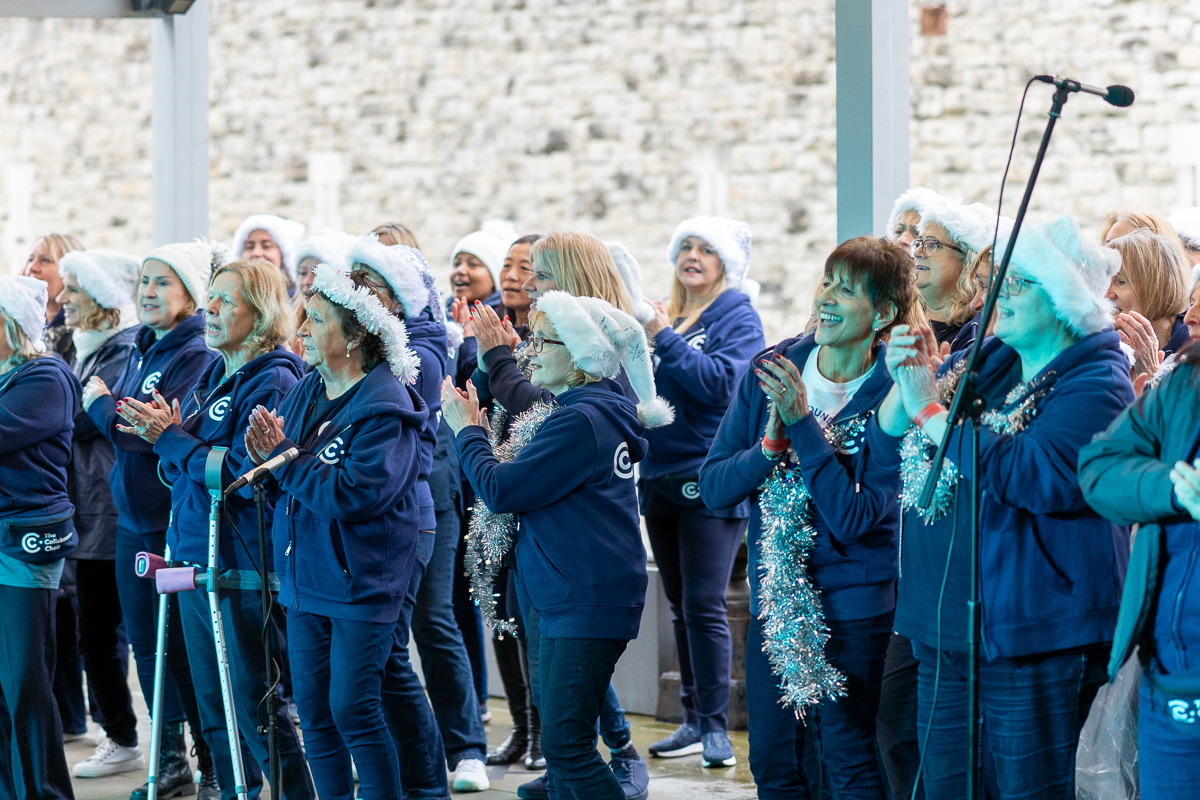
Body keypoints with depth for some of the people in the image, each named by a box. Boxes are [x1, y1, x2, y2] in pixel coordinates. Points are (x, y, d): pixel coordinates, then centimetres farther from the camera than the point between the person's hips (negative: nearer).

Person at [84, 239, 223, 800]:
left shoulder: (197, 356, -13)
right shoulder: (140, 352, 13)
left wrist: (101, 403, -7)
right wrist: (105, 405, -2)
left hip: (177, 522, -8)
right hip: (134, 519, 8)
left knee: (183, 648, -3)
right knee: (146, 642, 12)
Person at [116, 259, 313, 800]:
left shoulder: (273, 381, -13)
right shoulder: (211, 378, 14)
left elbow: (247, 473, -21)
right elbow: (184, 471, 15)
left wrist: (172, 439, -16)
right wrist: (164, 434, -4)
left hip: (243, 568, -9)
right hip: (196, 560, 9)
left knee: (257, 710, -4)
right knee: (215, 712, 14)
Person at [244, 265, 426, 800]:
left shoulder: (384, 409, -15)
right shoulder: (306, 393, 9)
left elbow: (353, 494, -25)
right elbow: (283, 489, 11)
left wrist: (284, 457, -18)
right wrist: (265, 457, -11)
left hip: (360, 584, -8)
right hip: (306, 577, 8)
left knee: (353, 710, -6)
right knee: (313, 712, 10)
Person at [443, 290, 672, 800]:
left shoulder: (580, 422, -19)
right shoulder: (599, 411, 12)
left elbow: (499, 490, -18)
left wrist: (466, 430, -4)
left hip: (586, 604, -11)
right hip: (565, 599, 11)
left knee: (565, 744, -12)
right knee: (561, 743, 15)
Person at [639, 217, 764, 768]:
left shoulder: (738, 318, -4)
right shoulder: (665, 315, 15)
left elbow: (722, 381, -19)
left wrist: (666, 340, -17)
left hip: (710, 481, -7)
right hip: (662, 476, 7)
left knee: (704, 607, -10)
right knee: (680, 608, 11)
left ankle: (716, 727, -5)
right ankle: (694, 720, 19)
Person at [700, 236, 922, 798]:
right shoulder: (769, 372, -2)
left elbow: (854, 518, -22)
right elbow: (713, 487, -3)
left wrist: (803, 425, -25)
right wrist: (772, 444, -21)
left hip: (853, 602, -5)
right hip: (773, 596, 5)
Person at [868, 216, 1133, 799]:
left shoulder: (1095, 383, -10)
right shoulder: (981, 362, 14)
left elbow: (1035, 478, -25)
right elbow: (884, 450, 15)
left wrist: (932, 411, -19)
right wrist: (905, 384, -6)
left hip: (1032, 642, -8)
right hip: (941, 632, 8)